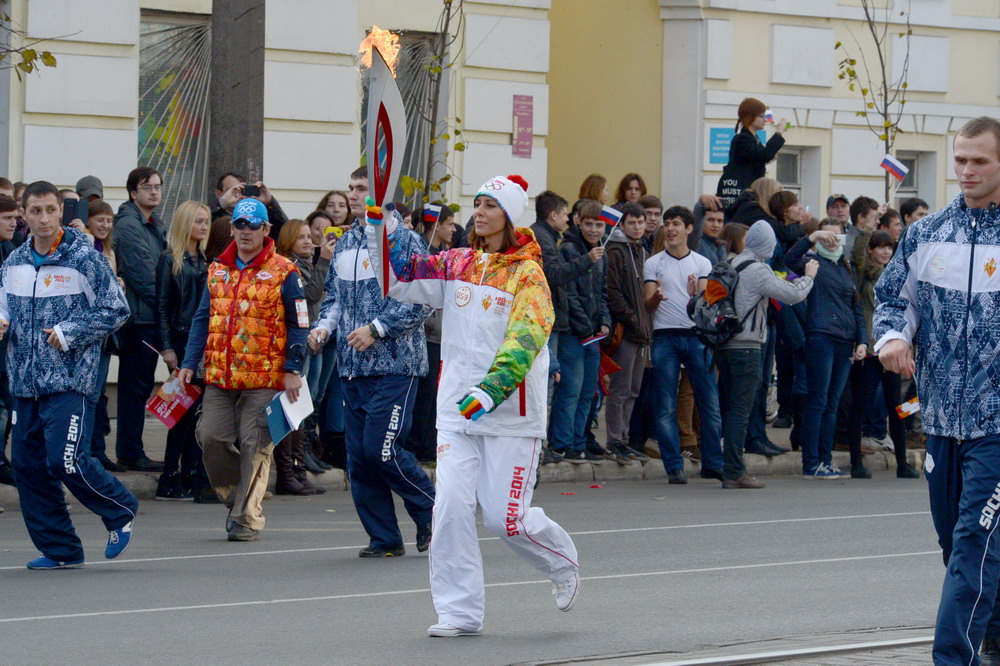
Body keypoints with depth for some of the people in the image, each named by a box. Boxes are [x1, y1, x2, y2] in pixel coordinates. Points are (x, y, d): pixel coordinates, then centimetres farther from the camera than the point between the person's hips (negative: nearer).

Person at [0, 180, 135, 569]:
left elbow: (116, 310, -4)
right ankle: (59, 549, 15)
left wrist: (68, 332, -11)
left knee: (66, 461, -16)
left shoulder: (85, 259, -6)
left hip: (69, 378, -6)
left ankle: (121, 511, 10)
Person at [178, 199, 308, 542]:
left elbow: (298, 325, -1)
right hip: (219, 374, 4)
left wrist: (292, 370, -8)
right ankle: (235, 497, 19)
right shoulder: (217, 270, 13)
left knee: (255, 445, -4)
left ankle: (247, 517, 3)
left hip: (264, 375, -4)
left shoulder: (283, 272, -1)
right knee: (211, 437, -2)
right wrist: (189, 363, 7)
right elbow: (202, 319, 16)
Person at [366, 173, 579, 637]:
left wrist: (491, 389, -31)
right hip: (457, 409, 4)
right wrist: (386, 234, -12)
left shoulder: (528, 274, -7)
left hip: (510, 412, -4)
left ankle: (563, 564, 27)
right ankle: (459, 612, 2)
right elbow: (401, 280, 5)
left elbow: (524, 340, -18)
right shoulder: (457, 265, 9)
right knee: (451, 508, -6)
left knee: (505, 517, -3)